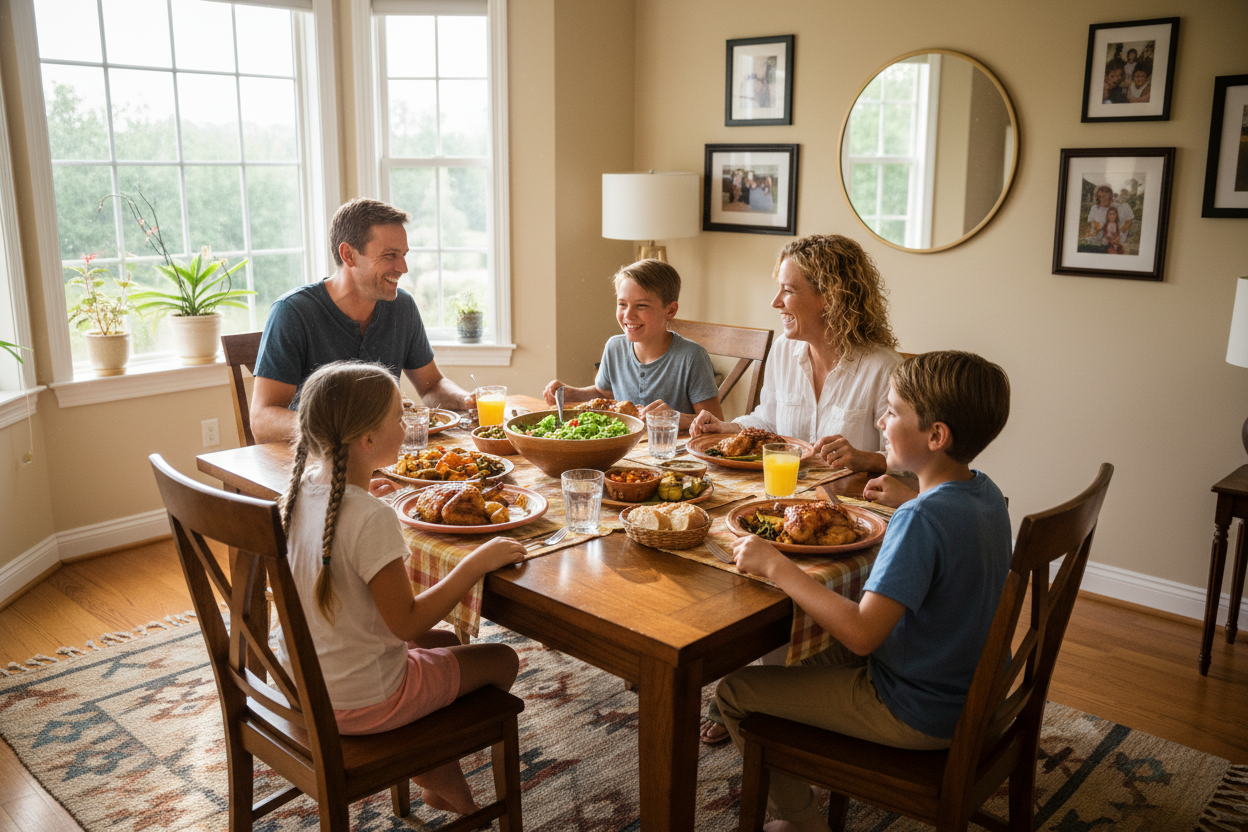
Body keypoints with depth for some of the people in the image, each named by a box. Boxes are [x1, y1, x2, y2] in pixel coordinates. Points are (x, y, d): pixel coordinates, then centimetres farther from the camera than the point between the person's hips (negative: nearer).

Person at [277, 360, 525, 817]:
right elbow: (406, 622, -26)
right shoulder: (370, 518, -31)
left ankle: (445, 785, 38)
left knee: (446, 642, 29)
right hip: (358, 702, -8)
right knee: (502, 660, 10)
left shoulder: (302, 488, -7)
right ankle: (437, 773, 33)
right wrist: (476, 563, -20)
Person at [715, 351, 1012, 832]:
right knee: (826, 655, 32)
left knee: (735, 691, -2)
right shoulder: (986, 493, -3)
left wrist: (776, 565, -29)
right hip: (972, 692, 9)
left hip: (918, 716, -9)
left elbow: (862, 634, -35)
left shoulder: (921, 518, -31)